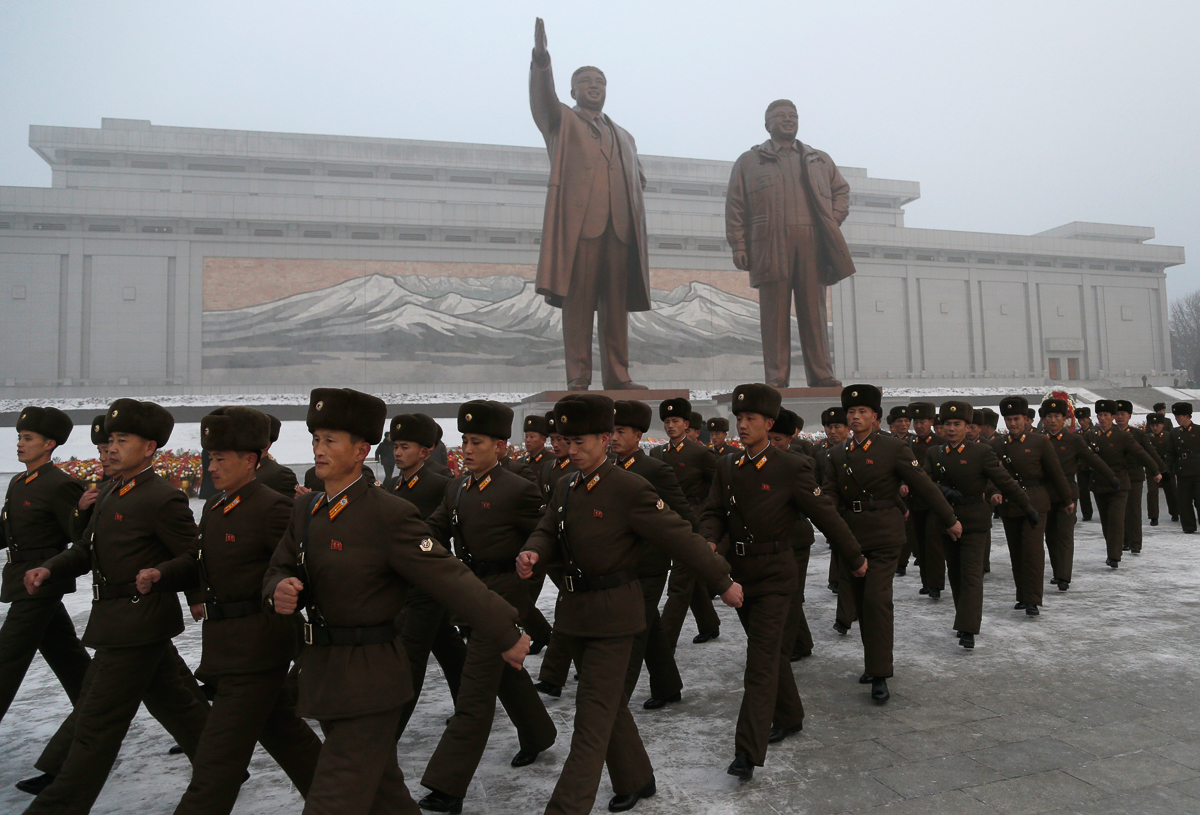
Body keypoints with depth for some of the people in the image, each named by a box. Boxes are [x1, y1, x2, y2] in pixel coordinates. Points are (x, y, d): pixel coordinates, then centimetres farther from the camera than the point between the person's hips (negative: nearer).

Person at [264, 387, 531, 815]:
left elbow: (449, 578, -19)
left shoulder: (390, 515, -18)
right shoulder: (305, 511, 5)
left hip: (368, 680, -7)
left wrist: (507, 634, -17)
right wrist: (280, 590, -12)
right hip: (324, 675, 7)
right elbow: (279, 569, 12)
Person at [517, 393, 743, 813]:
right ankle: (635, 780, 41)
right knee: (610, 703, 21)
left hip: (612, 616, -7)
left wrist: (724, 582, -7)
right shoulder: (565, 488, 5)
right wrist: (533, 553, -16)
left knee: (593, 716, -2)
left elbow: (681, 537, -13)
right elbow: (547, 531, 8)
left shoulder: (630, 489, -17)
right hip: (574, 610, 8)